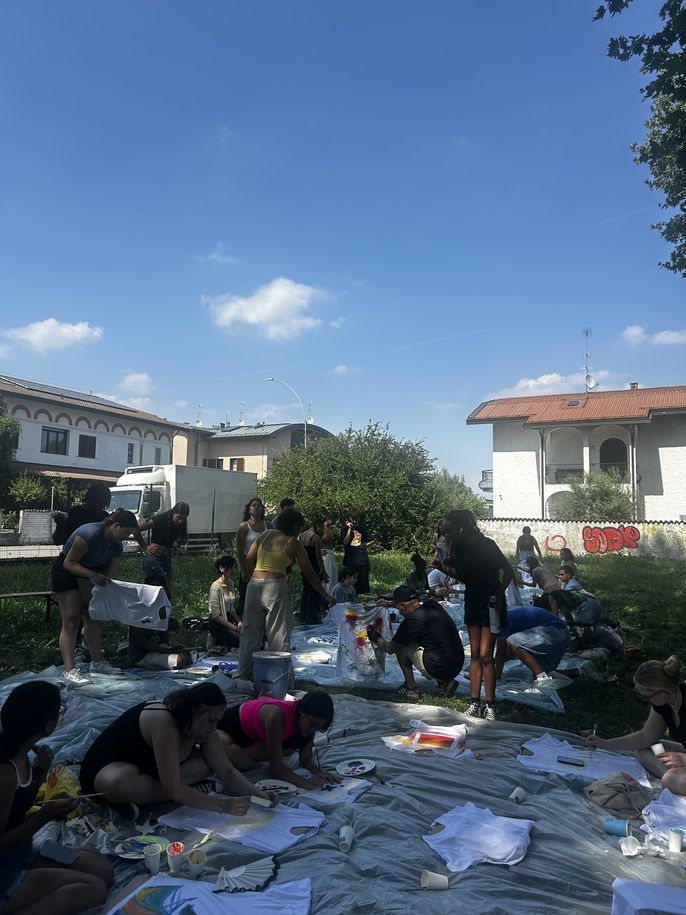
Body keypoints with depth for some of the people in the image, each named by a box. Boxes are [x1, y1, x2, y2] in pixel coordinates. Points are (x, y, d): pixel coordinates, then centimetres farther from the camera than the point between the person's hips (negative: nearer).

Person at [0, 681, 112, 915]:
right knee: (93, 888, -16)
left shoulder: (19, 753, -4)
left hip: (22, 853, 9)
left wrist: (41, 771, -5)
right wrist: (45, 816, -28)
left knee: (101, 867, 7)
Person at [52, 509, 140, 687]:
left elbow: (112, 575, -4)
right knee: (71, 621, -13)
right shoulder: (90, 534, -31)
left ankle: (97, 662, 20)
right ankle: (69, 671, -14)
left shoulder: (116, 545, -6)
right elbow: (69, 563, -27)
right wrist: (93, 575, -37)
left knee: (94, 618, 9)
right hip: (66, 572, -8)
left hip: (89, 574, 8)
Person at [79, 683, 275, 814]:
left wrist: (257, 793, -23)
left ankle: (140, 796, -12)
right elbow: (173, 790, -36)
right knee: (124, 783, -43)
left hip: (146, 767, 8)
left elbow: (227, 772, -8)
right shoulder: (165, 722, -36)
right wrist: (222, 805, -37)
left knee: (206, 764, -10)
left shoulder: (203, 726, -10)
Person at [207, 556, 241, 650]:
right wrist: (235, 628, -18)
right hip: (218, 625, -8)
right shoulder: (216, 586, -15)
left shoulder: (230, 583, 8)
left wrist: (238, 622, -2)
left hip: (228, 621, 8)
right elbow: (216, 616, -17)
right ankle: (216, 641, -3)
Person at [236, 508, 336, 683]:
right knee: (279, 634, 5)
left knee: (251, 631, 15)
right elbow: (309, 574, 1)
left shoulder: (265, 535, 9)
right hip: (276, 587, -4)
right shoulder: (294, 544, -2)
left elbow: (249, 559, 6)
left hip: (255, 585, 4)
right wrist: (326, 595, 9)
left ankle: (244, 672, 23)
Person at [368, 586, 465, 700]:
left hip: (439, 669, -8)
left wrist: (375, 637, 20)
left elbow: (390, 648, 0)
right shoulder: (434, 605, 5)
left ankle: (411, 689, 15)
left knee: (400, 645, 6)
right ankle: (445, 683, 17)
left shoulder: (412, 620, -15)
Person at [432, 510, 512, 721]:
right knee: (475, 654, 10)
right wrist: (441, 567, -4)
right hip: (472, 602, 6)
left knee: (485, 655, -7)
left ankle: (490, 706, 5)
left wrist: (497, 595, -22)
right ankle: (475, 702, 17)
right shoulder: (458, 548, -3)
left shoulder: (486, 545, -20)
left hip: (490, 603, -6)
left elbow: (508, 572, -12)